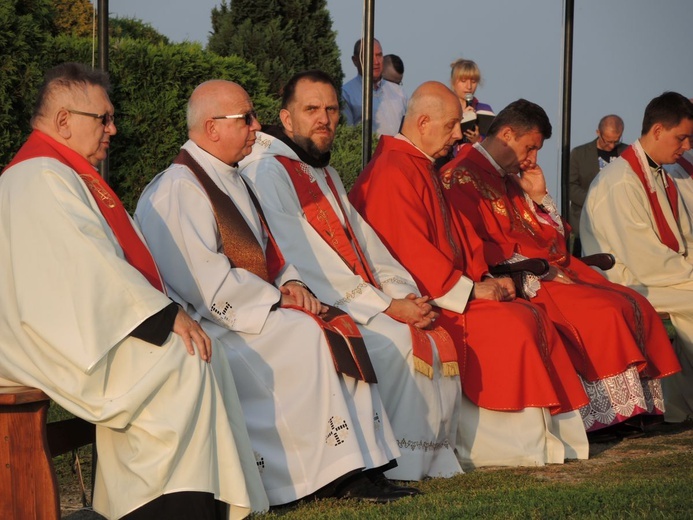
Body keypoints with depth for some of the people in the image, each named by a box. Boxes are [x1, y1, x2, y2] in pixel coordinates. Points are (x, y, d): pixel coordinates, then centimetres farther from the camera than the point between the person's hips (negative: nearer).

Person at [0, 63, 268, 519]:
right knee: (185, 363, -21)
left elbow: (104, 258, 20)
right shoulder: (42, 178, -14)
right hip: (61, 341, -11)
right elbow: (93, 268, -22)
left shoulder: (62, 173, 21)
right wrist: (168, 314, -18)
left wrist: (165, 311, 7)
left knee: (203, 358, 0)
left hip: (78, 329, 11)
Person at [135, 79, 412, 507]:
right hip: (210, 324, -9)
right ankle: (335, 474, -19)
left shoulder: (231, 179, 18)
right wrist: (275, 300, -17)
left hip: (253, 310, 9)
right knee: (308, 336, -24)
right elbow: (205, 281, -21)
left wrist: (290, 283, -1)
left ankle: (358, 467, -13)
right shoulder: (179, 189, -14)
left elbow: (263, 249, 20)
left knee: (340, 330, -6)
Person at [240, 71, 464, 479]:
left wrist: (404, 294, -3)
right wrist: (386, 307, -19)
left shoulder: (327, 175, 22)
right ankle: (398, 464, -17)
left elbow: (366, 244, 17)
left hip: (363, 301, 9)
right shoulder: (269, 173, -9)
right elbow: (304, 262, -17)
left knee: (436, 339, -9)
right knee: (397, 342, -26)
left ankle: (433, 460, -5)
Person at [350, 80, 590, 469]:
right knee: (510, 327, -22)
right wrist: (471, 289, -17)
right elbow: (410, 253, -21)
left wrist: (484, 278, 5)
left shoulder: (423, 167, 19)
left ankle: (554, 431, -6)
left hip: (448, 288, 10)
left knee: (533, 318, -2)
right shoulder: (395, 172, -15)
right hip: (420, 298, -10)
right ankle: (526, 441, -15)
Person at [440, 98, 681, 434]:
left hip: (547, 272, 10)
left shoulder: (508, 179, 23)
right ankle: (607, 412, -18)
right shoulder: (462, 176, -7)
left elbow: (551, 238, 24)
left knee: (633, 305, -5)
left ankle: (633, 406, -11)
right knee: (603, 313, -25)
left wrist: (539, 196, 9)